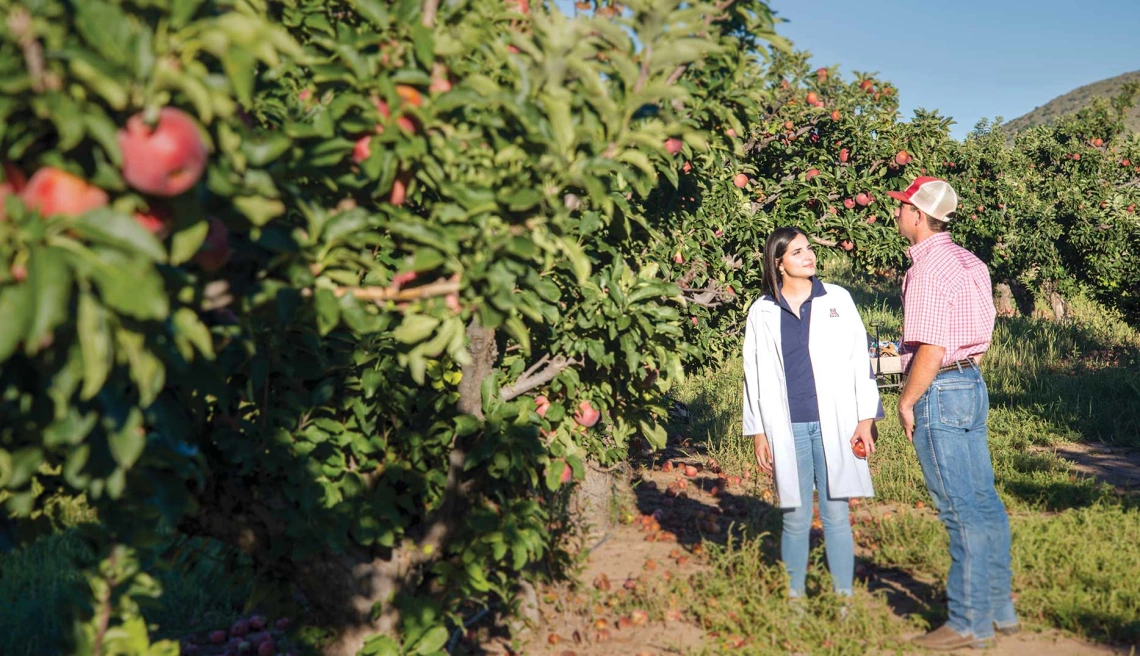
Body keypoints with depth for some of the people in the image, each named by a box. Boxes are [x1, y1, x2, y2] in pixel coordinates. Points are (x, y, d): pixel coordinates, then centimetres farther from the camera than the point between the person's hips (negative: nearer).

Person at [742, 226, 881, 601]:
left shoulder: (837, 300, 7)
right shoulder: (762, 312, 6)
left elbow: (859, 359, 5)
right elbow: (755, 374, 8)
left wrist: (865, 418, -1)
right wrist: (758, 433, 5)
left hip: (834, 427, 0)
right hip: (787, 429, 0)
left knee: (836, 516, 3)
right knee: (796, 519, 6)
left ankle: (844, 597, 13)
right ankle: (794, 597, 17)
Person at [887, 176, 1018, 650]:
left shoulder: (928, 268, -16)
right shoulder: (969, 262, 13)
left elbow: (930, 349, -21)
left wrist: (906, 400, -11)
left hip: (939, 392, -9)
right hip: (972, 384, 9)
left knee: (961, 509, -3)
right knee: (984, 501, 13)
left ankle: (971, 621, 6)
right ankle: (999, 607, 22)